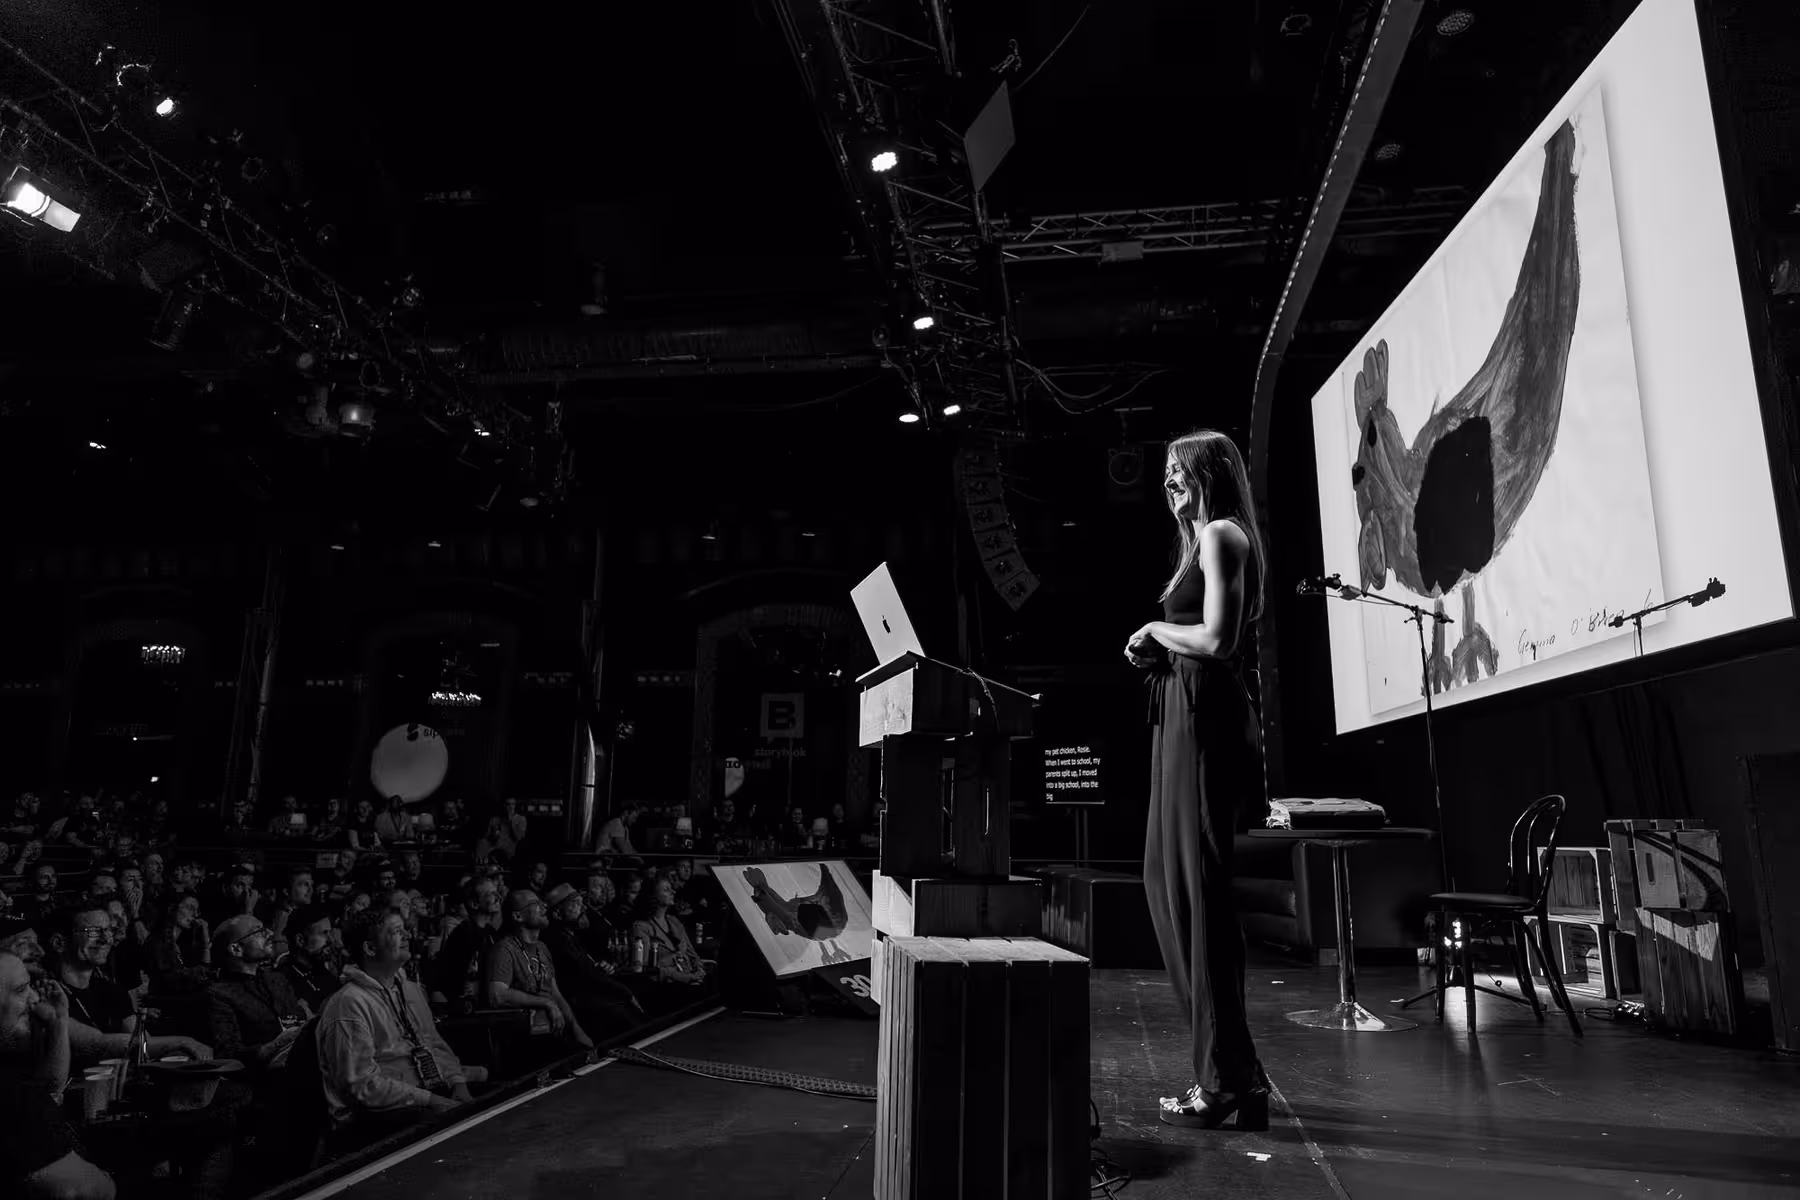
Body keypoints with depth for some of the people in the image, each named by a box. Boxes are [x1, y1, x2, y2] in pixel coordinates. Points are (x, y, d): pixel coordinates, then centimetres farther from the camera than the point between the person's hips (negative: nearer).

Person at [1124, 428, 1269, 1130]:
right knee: (1168, 876, 11)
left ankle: (1226, 1080, 2)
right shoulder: (1205, 539, 22)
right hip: (1187, 712, 10)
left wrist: (1158, 632, -4)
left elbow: (1216, 639, -20)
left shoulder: (1220, 534, -8)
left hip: (1203, 714, -10)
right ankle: (1228, 1068, 20)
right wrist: (1155, 650, 9)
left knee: (1195, 883, -7)